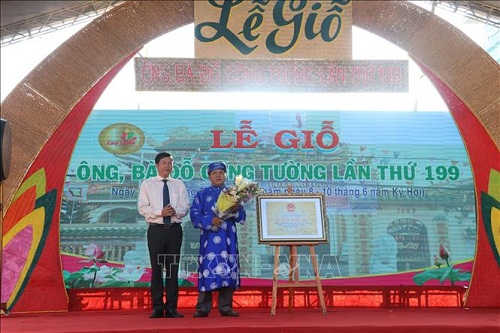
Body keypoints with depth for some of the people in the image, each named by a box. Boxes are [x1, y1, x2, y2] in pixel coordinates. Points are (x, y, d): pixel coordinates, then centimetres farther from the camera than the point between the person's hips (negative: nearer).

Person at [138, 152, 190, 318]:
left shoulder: (179, 184, 11)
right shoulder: (147, 184, 4)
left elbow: (185, 207, 5)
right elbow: (142, 208, -3)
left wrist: (176, 211, -17)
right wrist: (160, 212, -17)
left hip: (175, 230, 2)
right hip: (156, 230, -2)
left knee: (173, 269, 4)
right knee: (157, 269, 1)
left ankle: (171, 307, 11)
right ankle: (157, 308, 8)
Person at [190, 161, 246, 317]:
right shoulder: (202, 194, 9)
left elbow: (242, 217, 9)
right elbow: (194, 215, 0)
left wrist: (237, 210, -14)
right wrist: (210, 221, -16)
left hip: (228, 239, 2)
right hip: (209, 238, -2)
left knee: (228, 271, 0)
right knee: (208, 270, -6)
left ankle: (226, 307, 8)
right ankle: (202, 308, 0)